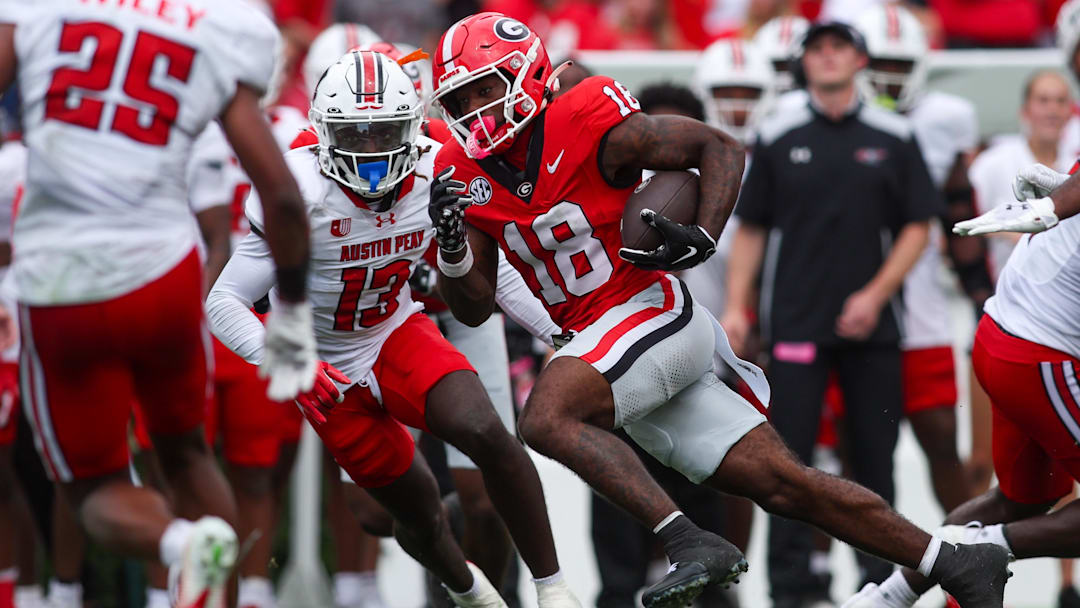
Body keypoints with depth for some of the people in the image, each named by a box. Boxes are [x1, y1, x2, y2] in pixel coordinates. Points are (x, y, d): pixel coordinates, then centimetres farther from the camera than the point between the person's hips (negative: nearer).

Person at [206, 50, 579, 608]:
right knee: (421, 515, 5)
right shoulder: (301, 195, -27)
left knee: (485, 433, -26)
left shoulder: (436, 176, -14)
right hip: (330, 369, -2)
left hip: (397, 336, 2)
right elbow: (223, 302, -25)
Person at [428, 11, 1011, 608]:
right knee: (783, 485, 3)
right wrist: (451, 243, -12)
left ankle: (690, 542, -30)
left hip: (652, 312, -6)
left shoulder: (588, 123, -12)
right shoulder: (462, 174, 7)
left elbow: (719, 148, -5)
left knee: (546, 416, -30)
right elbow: (473, 308, 8)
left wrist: (701, 239, -20)